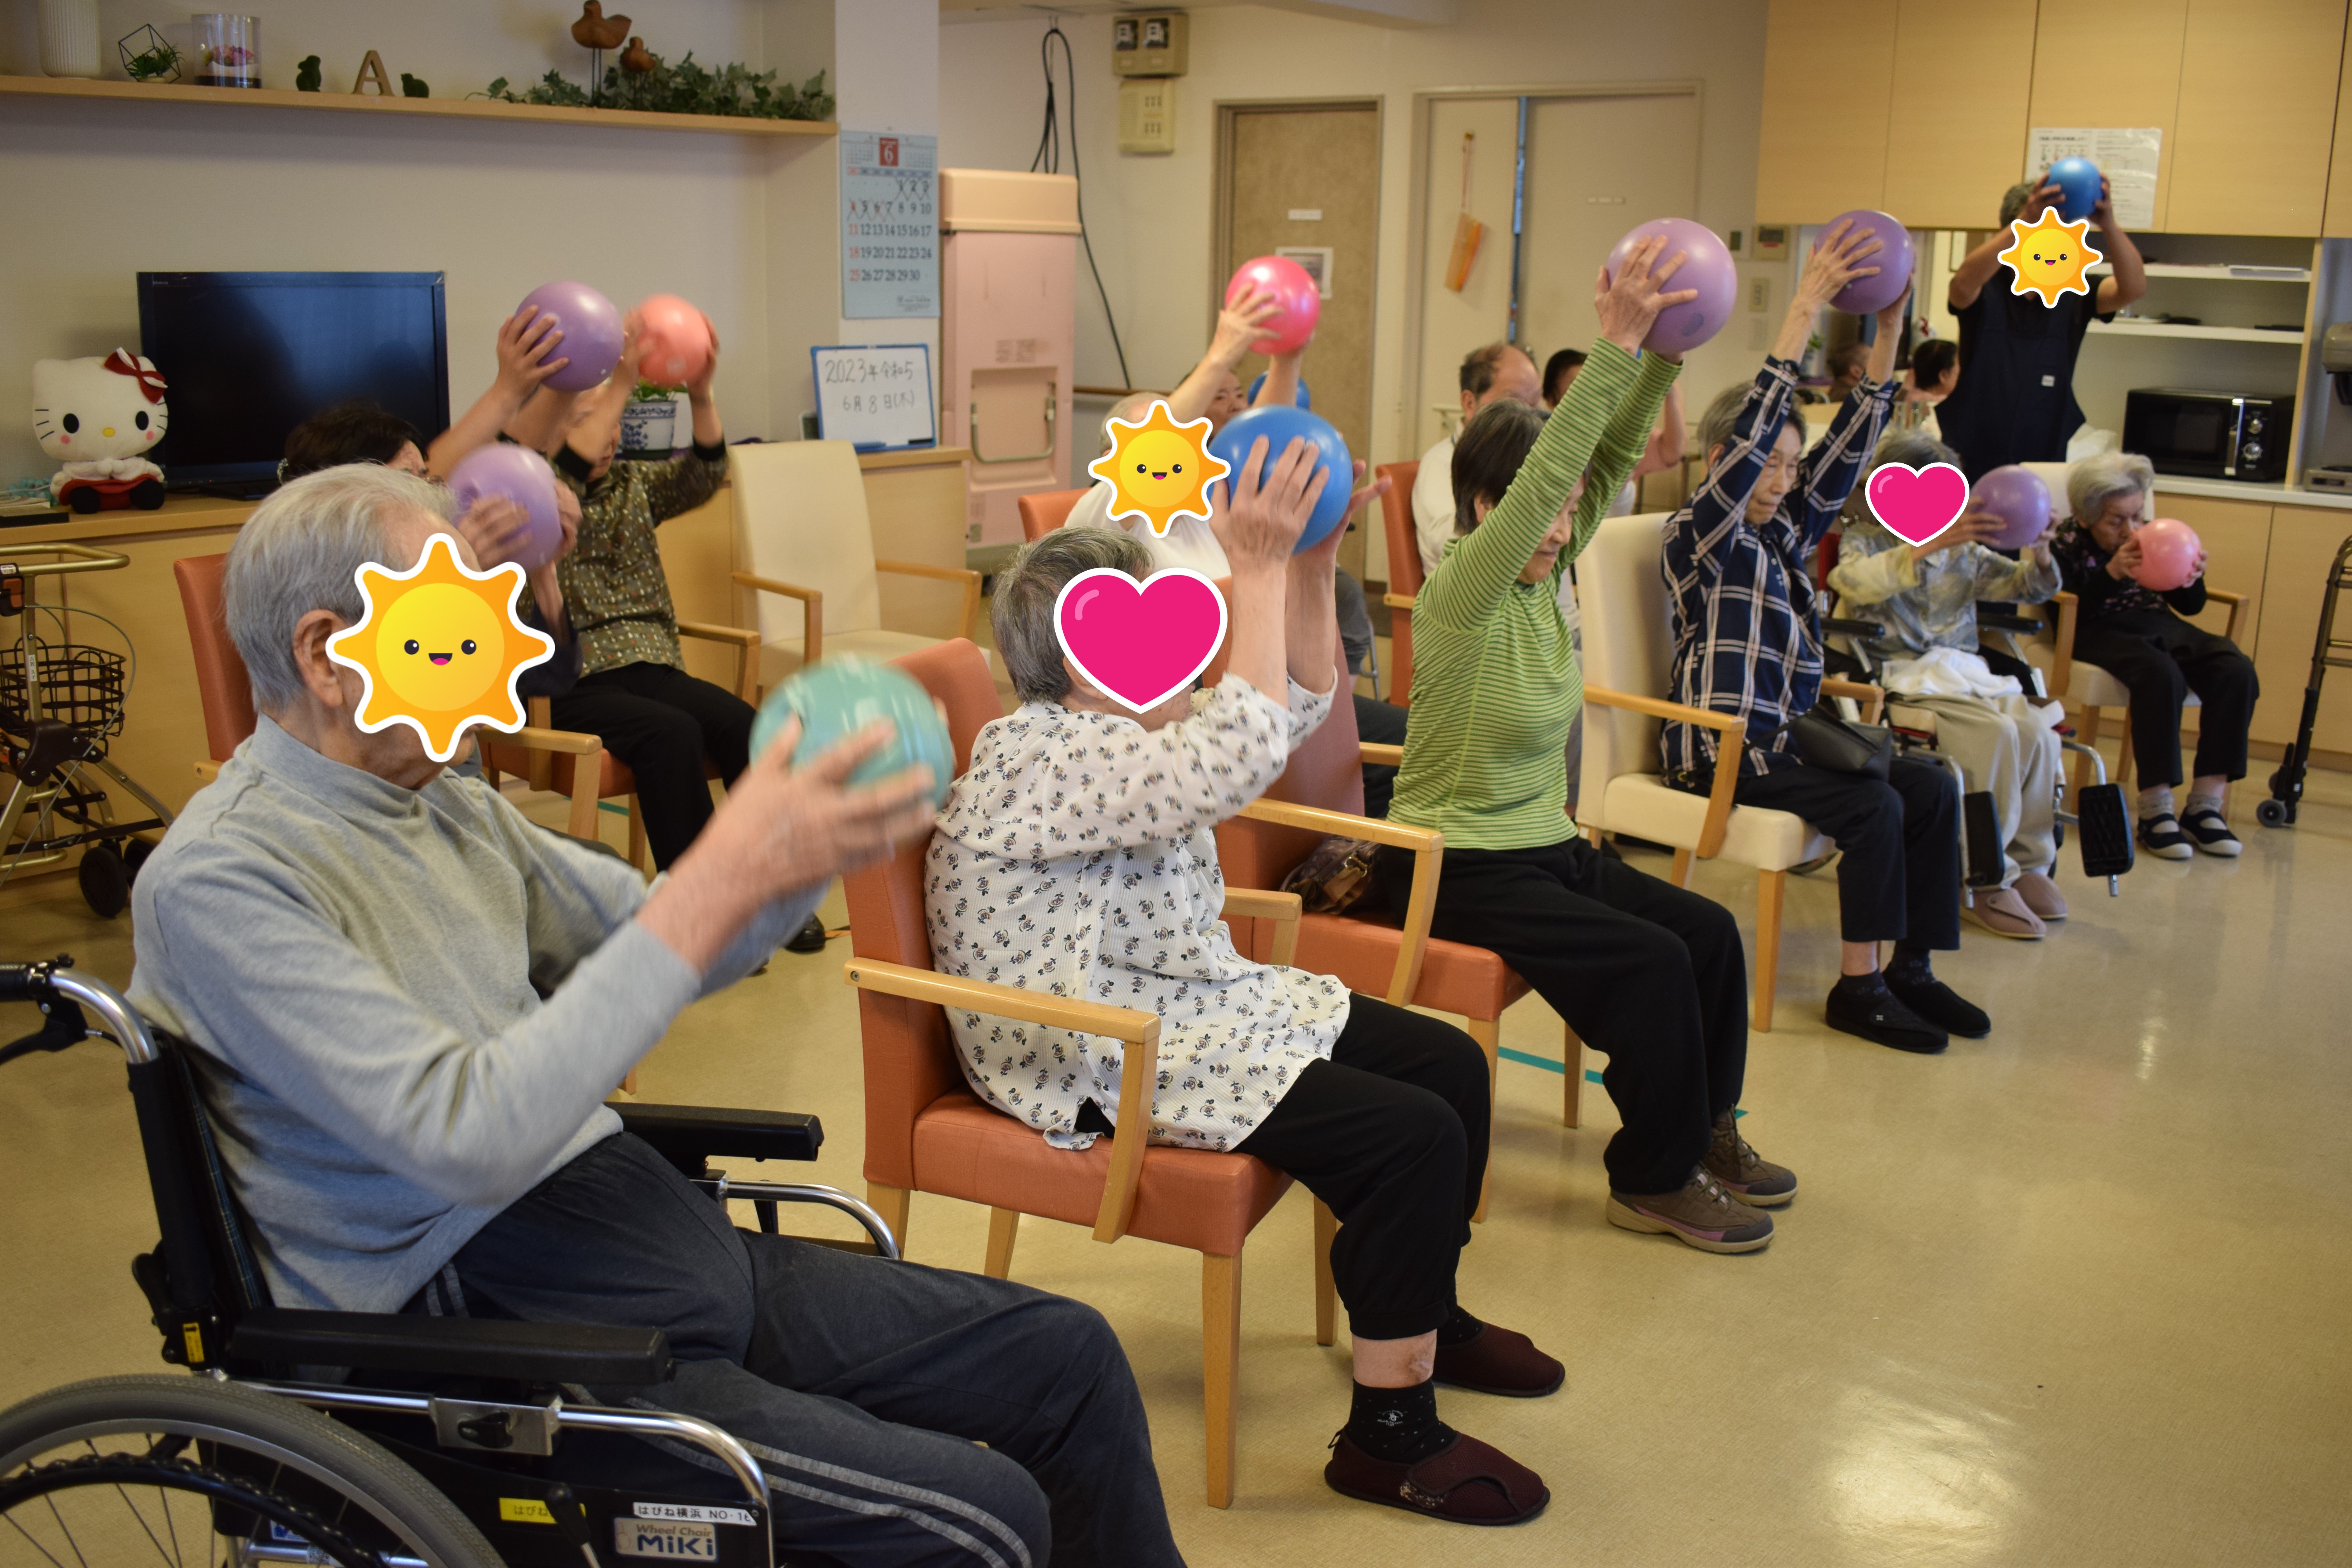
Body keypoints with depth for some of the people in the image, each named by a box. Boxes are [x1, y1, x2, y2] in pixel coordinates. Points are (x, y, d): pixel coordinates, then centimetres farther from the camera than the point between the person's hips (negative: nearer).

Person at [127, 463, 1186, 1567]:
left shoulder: (444, 809, 9)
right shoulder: (217, 882, -16)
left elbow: (666, 952, 17)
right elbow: (470, 1140, -27)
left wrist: (806, 846, -5)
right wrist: (722, 882, -28)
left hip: (672, 1247, 8)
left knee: (1068, 1357, 4)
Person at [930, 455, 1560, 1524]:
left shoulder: (1123, 723, 8)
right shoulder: (1041, 759, -24)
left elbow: (1299, 706, 13)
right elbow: (1242, 756, -36)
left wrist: (1311, 564, -1)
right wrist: (1257, 568, -32)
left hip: (1193, 1001, 11)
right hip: (1105, 1065, -11)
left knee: (1451, 1063, 9)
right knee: (1413, 1135, -20)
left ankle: (1425, 1319, 30)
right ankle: (1390, 1435, -5)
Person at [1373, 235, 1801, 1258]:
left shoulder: (1547, 579, 4)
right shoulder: (1460, 590, -18)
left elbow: (1611, 460, -1)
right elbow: (1542, 473, -31)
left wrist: (1662, 354, -15)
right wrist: (1616, 343, -34)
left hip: (1546, 844, 9)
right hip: (1457, 868, -9)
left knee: (1710, 932, 0)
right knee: (1651, 961, -18)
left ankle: (1702, 1129, 18)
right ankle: (1653, 1181, -2)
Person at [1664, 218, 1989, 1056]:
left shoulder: (1787, 532, 15)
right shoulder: (1700, 536, -8)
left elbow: (1844, 453, 8)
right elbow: (1752, 433, -20)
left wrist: (1887, 333, 0)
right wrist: (1805, 310, -25)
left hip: (1785, 734, 9)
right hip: (1720, 744, -8)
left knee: (1932, 787, -4)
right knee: (1874, 806, -23)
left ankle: (1911, 967, 2)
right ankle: (1858, 987, -12)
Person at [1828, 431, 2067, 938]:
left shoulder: (1963, 552, 22)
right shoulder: (1863, 539, 4)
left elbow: (2024, 587, 19)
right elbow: (1857, 580, -21)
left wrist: (2039, 555, -5)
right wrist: (1933, 542, -34)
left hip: (1964, 670, 6)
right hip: (1901, 674, -5)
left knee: (2037, 731, -23)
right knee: (1994, 734, -29)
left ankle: (2029, 864, -7)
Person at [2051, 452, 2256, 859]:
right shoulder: (2067, 546, -3)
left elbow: (2190, 607, 13)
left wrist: (2192, 580, -10)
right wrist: (2112, 573, -27)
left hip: (2160, 627, 5)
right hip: (2099, 632, -5)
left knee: (2236, 671, -21)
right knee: (2161, 674, -36)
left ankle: (2205, 804, -17)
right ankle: (2155, 811, -29)